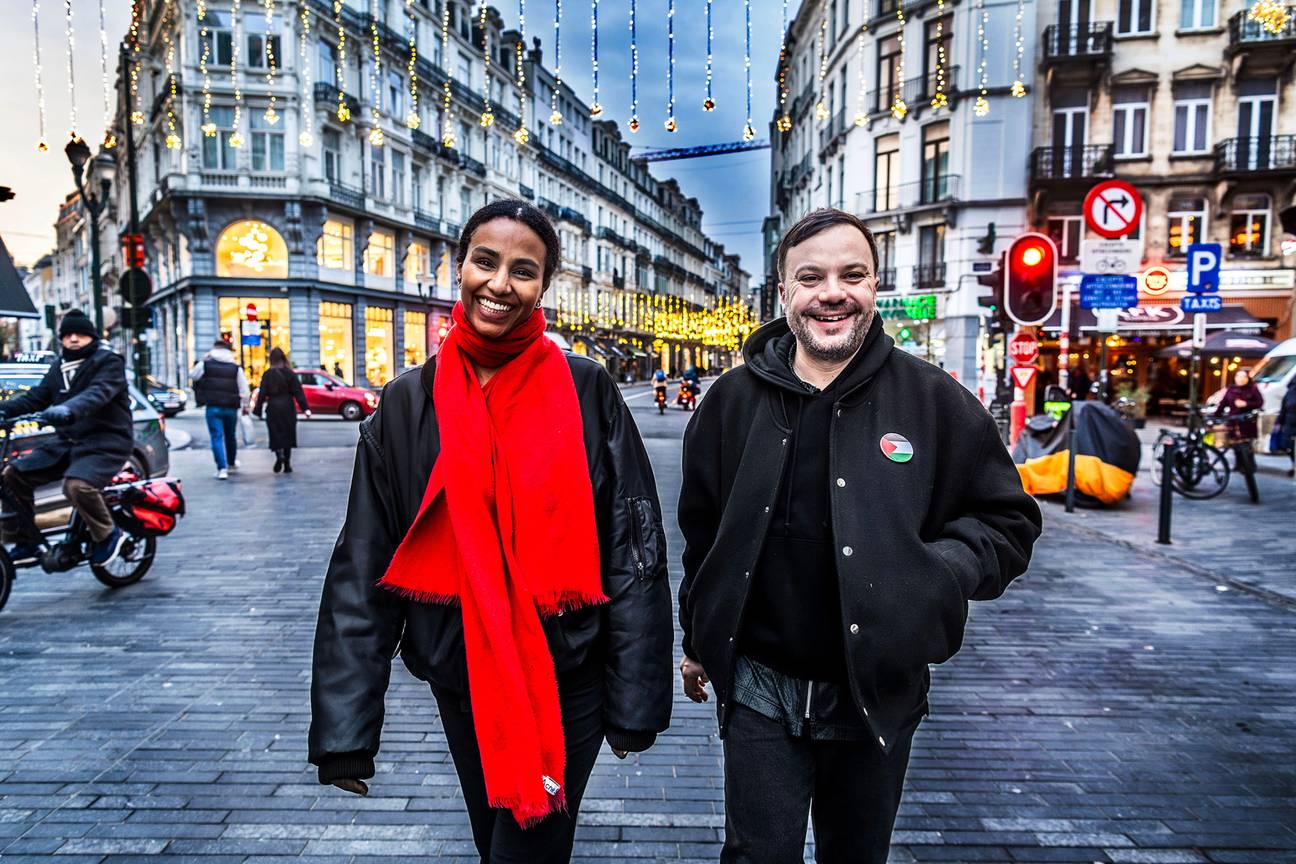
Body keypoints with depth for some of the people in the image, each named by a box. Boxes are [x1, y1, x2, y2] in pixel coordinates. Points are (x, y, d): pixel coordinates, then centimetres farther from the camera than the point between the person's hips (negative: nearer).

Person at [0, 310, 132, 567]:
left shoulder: (108, 362, -6)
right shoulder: (59, 367, 17)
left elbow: (98, 393, -24)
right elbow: (36, 397, 11)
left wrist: (68, 410, -43)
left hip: (104, 442, -8)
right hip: (66, 441, 8)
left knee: (77, 485, -32)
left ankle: (108, 535, -7)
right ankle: (26, 542, 10)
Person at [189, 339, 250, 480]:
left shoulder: (205, 364, -1)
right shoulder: (236, 367, 2)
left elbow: (192, 375, 15)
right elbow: (244, 389, 1)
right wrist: (245, 406, 12)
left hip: (213, 407, -2)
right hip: (231, 408, 2)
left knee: (217, 437, -2)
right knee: (231, 436, 19)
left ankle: (222, 468, -11)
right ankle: (232, 463, 38)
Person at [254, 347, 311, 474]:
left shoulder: (267, 374, -1)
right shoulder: (290, 373, -1)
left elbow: (262, 394, -2)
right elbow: (298, 392, -5)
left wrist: (258, 410, 4)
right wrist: (305, 408, -7)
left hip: (272, 409, 0)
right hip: (288, 408, 1)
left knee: (276, 435, 5)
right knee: (288, 435, 8)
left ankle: (279, 455, -23)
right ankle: (287, 465, 9)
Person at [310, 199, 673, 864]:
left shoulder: (586, 392, -9)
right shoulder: (408, 403, -3)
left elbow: (635, 553, -8)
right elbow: (362, 571, -3)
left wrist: (634, 702, -8)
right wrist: (344, 728, -5)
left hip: (566, 679, -3)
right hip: (461, 683, 3)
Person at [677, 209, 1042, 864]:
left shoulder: (936, 400, -5)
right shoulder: (732, 401, -1)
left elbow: (1008, 520, 2)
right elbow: (702, 534, 8)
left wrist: (940, 568, -18)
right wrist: (698, 644, 14)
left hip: (878, 692, 1)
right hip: (760, 687, 0)